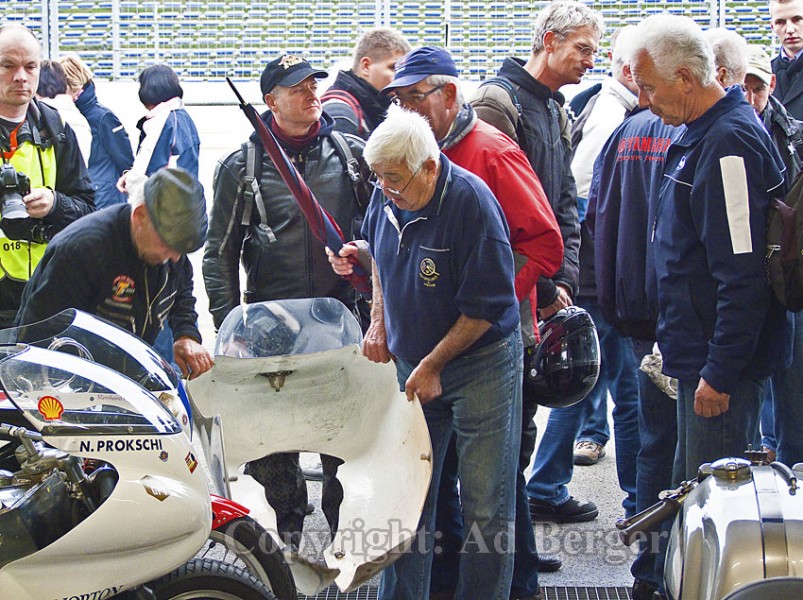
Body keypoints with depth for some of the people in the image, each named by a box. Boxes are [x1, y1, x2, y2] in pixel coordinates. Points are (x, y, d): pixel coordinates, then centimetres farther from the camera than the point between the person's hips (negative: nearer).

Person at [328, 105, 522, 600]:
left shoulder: (471, 202, -20)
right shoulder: (387, 198, 0)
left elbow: (485, 307, -18)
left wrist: (433, 365, -14)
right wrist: (380, 321, 9)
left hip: (480, 363, -6)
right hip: (412, 363, 6)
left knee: (486, 505, -1)